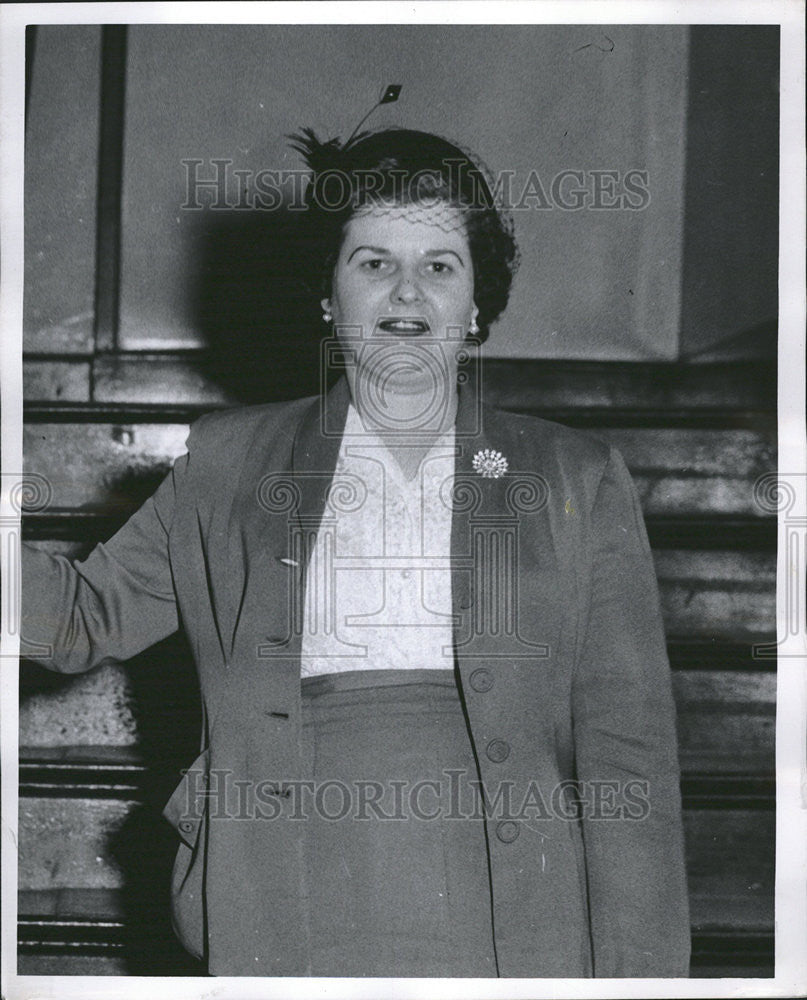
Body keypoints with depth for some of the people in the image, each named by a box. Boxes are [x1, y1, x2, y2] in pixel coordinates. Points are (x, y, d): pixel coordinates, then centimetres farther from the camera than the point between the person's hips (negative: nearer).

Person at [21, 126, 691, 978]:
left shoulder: (577, 480, 9)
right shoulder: (226, 464, 13)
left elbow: (627, 745, 5)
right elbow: (86, 619, 19)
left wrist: (634, 974, -3)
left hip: (508, 933, 0)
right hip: (285, 931, 1)